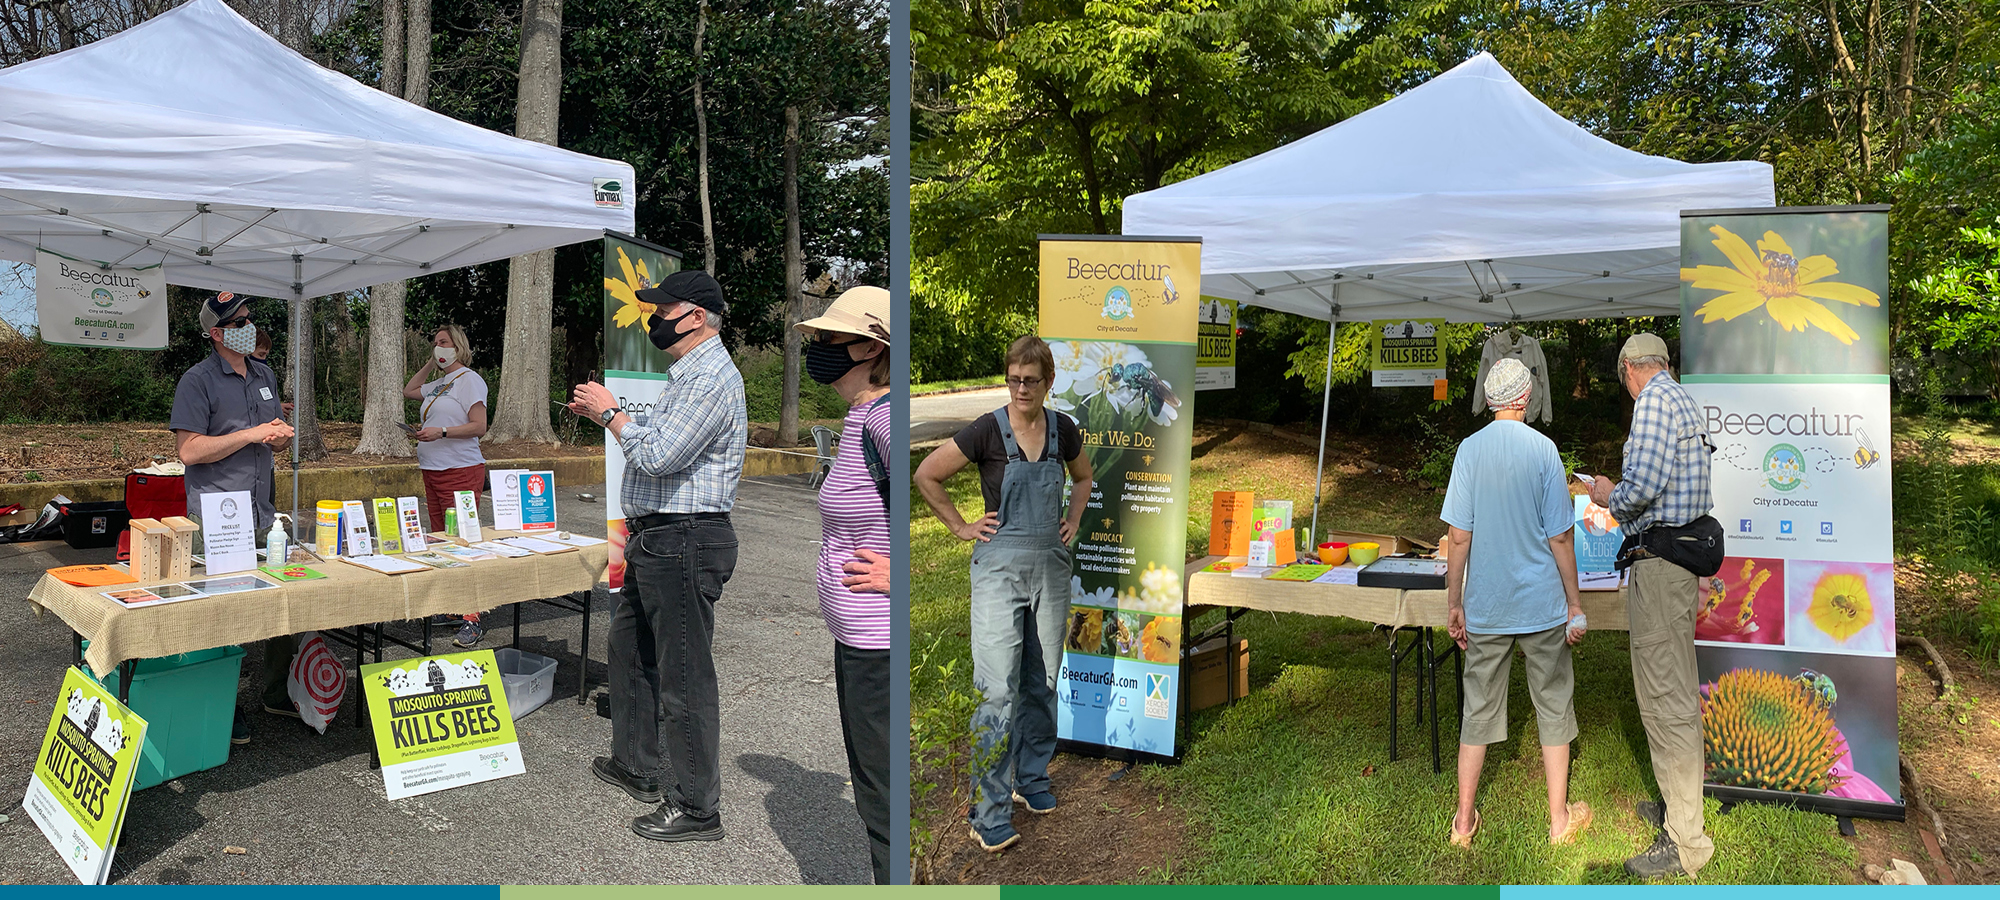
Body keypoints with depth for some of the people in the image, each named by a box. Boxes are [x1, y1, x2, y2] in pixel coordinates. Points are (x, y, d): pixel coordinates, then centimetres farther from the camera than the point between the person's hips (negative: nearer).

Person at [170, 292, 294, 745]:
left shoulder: (265, 375, 16)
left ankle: (277, 693, 23)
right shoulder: (198, 381, -7)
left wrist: (282, 434, 2)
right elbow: (189, 451, -14)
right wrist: (251, 434, -16)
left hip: (263, 515, 7)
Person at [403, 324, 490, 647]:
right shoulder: (437, 384, 18)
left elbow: (479, 427, -14)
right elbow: (409, 390, 37)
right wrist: (430, 364, 24)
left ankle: (472, 620, -13)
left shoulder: (469, 379, -7)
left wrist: (441, 432, -23)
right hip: (432, 472, 9)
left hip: (461, 472, -9)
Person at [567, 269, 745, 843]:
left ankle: (696, 808, 4)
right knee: (630, 648, 22)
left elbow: (657, 456, -24)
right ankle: (638, 767, 38)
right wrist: (602, 413, 18)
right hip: (657, 538, 12)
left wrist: (611, 413, -9)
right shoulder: (690, 374, 18)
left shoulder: (711, 378, -18)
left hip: (683, 542, -12)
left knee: (683, 675, -5)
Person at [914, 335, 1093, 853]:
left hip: (1051, 566, 5)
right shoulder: (987, 430, -10)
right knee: (999, 690, -9)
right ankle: (990, 813, -1)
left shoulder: (1063, 429, 3)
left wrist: (1073, 520, 11)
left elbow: (1083, 476, 23)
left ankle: (1032, 781, 31)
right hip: (1000, 565, -5)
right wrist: (961, 527, -3)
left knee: (1042, 683, 13)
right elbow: (927, 476, -3)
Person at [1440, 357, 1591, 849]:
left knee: (1478, 709, 9)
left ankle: (1464, 820, 17)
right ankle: (1560, 818, 22)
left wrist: (1454, 603, 3)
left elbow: (1459, 535, -5)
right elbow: (1559, 537, -7)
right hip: (1541, 603, -2)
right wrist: (1574, 603, 2)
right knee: (1553, 706, 12)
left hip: (1485, 606, 2)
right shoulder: (1543, 449, -8)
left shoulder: (1470, 449, -4)